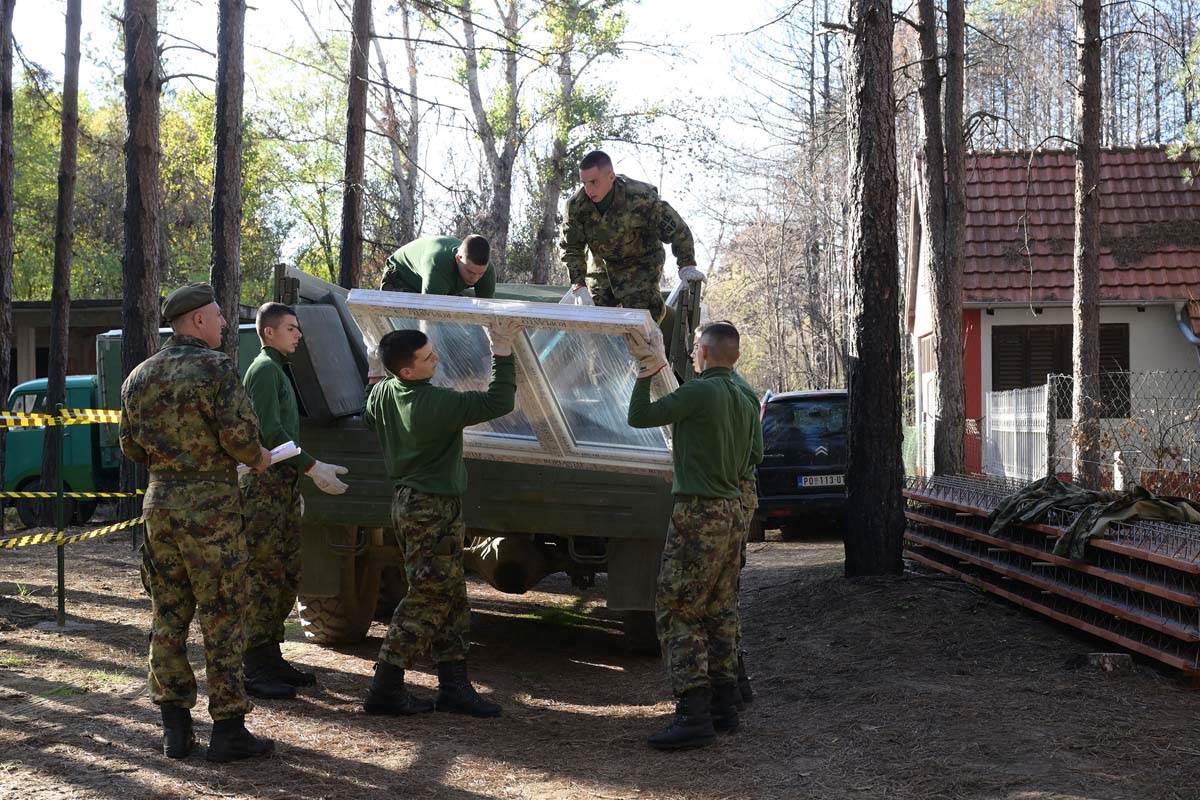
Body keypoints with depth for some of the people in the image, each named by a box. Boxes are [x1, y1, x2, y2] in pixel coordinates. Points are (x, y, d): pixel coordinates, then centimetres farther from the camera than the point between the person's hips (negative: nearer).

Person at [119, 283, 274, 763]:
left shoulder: (139, 377, 10)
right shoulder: (215, 368, -12)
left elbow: (131, 448, 15)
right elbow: (240, 434, -19)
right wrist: (259, 459, 1)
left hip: (159, 503, 7)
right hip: (210, 507, -6)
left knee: (168, 617, 12)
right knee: (221, 620, 0)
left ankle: (175, 729, 15)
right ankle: (228, 729, 3)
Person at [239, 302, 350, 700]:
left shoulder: (278, 369, 21)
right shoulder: (264, 369, -9)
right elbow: (270, 432, -19)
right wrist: (313, 467, -20)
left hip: (283, 483, 10)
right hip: (265, 483, -10)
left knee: (287, 574, 12)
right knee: (264, 574, -9)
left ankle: (271, 657, 19)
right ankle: (255, 669, -7)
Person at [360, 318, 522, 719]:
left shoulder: (383, 392, 1)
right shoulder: (438, 404, -25)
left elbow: (370, 420, 22)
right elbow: (499, 402, -26)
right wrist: (503, 351, -23)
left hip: (409, 501, 9)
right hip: (433, 509, -9)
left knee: (451, 599, 13)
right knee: (427, 600, -3)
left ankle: (454, 685, 16)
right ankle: (384, 691, 0)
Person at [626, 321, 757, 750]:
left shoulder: (701, 391, -13)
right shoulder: (744, 404, 14)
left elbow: (639, 416, -11)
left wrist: (646, 372, 2)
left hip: (698, 512, -9)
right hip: (732, 509, 9)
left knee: (677, 610, -8)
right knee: (719, 610, 13)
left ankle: (694, 715, -12)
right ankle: (723, 706, 17)